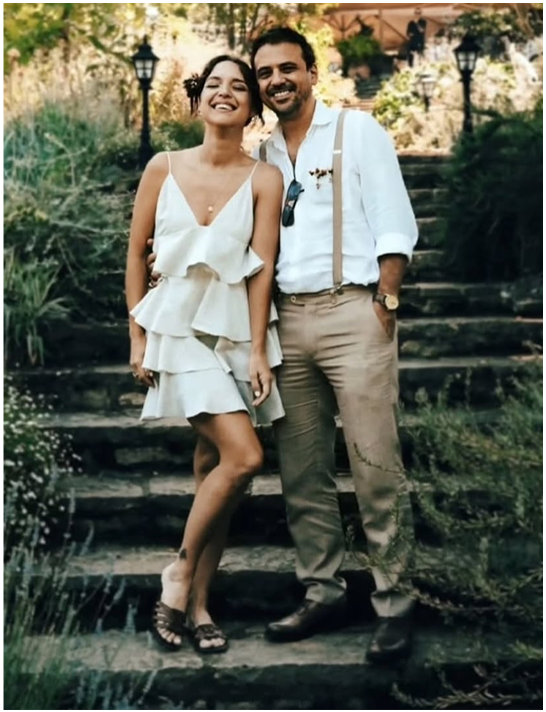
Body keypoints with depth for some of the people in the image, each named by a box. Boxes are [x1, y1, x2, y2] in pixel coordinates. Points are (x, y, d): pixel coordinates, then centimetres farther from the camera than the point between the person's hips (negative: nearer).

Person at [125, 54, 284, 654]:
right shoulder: (164, 168, 0)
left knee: (212, 466, 6)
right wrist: (137, 337, 1)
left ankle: (197, 604, 16)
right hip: (178, 325, -2)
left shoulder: (263, 179, 0)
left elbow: (262, 268, -4)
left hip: (235, 329, 2)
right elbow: (136, 252, 5)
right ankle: (180, 571, 4)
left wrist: (257, 351, -9)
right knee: (244, 455, -16)